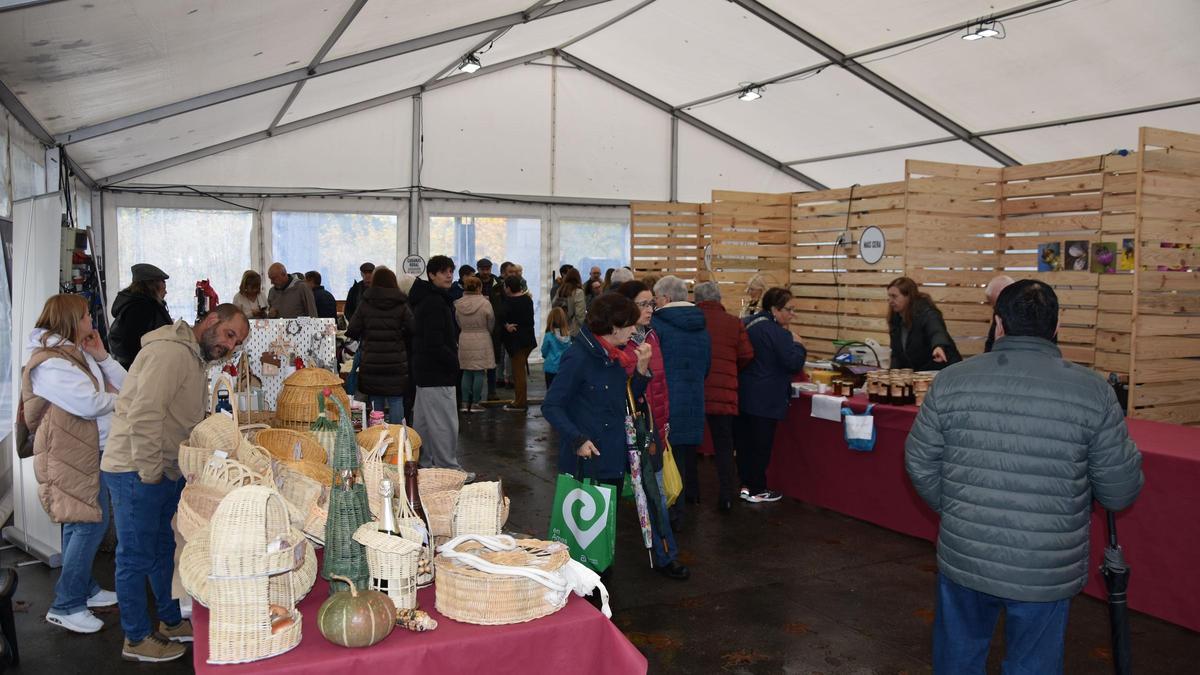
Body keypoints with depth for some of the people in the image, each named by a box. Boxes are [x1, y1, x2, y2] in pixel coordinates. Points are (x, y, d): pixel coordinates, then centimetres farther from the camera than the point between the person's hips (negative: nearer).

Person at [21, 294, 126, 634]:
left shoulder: (79, 353, 13)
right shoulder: (49, 364, -18)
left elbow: (124, 384, 9)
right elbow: (91, 404, -26)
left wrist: (101, 357, -4)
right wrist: (116, 397, -5)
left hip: (90, 450, 10)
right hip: (71, 455, -10)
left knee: (80, 524, 18)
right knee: (90, 524, -8)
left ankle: (85, 589, 30)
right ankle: (65, 606, 2)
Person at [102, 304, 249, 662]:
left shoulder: (196, 358, 15)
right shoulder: (171, 351, -19)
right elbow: (144, 415, -26)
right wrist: (151, 473, -20)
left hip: (166, 472, 10)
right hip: (136, 472, -10)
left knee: (163, 549, 20)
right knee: (136, 557, 3)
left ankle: (171, 622, 33)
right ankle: (137, 640, 15)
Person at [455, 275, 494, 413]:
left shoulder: (458, 305, -1)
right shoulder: (485, 304, -12)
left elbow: (459, 324, 8)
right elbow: (491, 325, -2)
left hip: (464, 340, 4)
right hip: (482, 340, -4)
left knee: (466, 372, 12)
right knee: (479, 372, 3)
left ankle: (465, 403, 12)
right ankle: (475, 403, 5)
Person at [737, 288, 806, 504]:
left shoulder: (747, 324, 10)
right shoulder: (778, 333, -16)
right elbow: (794, 364, -18)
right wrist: (797, 344, -1)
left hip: (743, 394, 8)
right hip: (765, 399, -8)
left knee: (744, 440, 13)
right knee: (761, 444, 1)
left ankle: (746, 484, 23)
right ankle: (757, 490, 9)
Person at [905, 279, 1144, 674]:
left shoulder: (952, 381, -7)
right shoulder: (1093, 391, -11)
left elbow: (920, 464, 0)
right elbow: (1121, 491, -6)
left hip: (964, 561, 2)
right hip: (1046, 573, -1)